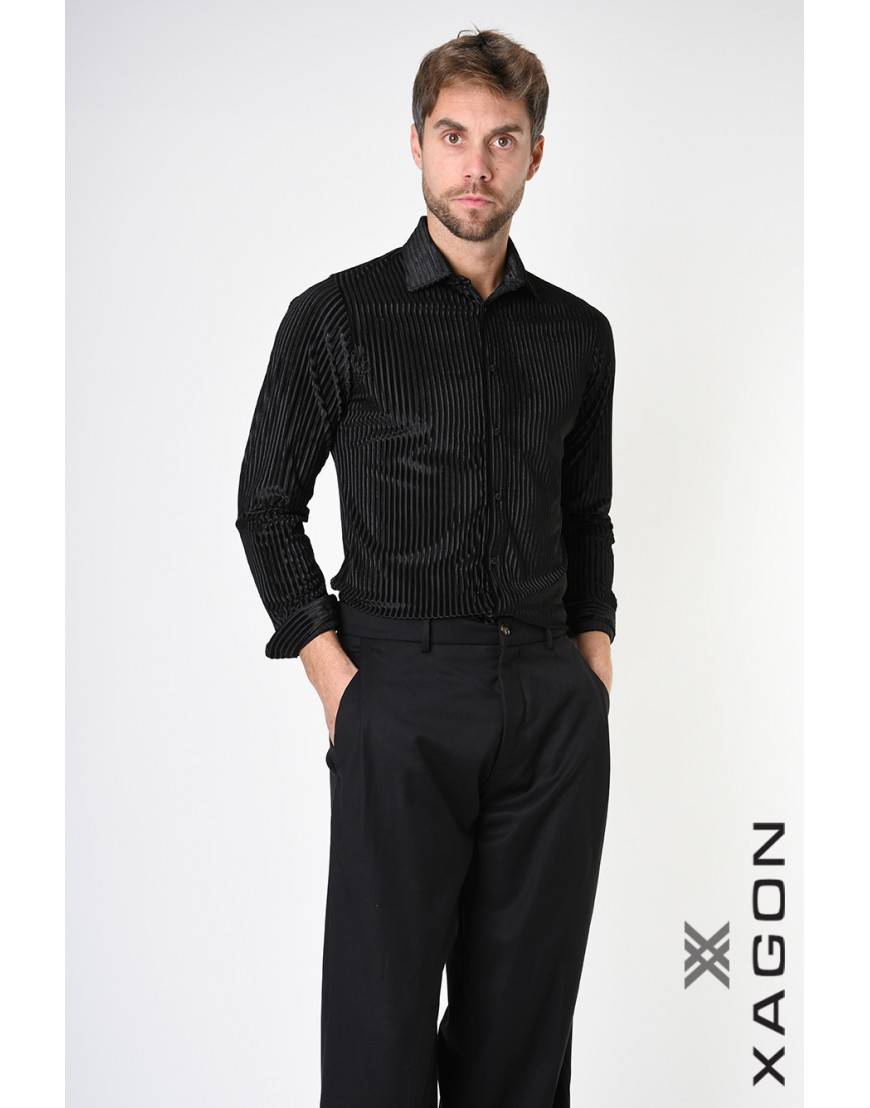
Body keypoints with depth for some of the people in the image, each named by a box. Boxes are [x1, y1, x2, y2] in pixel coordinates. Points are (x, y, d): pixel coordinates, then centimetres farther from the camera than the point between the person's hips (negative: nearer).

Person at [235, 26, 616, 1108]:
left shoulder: (579, 333, 11)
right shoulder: (338, 317, 0)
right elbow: (267, 507, 3)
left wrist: (594, 659, 8)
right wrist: (335, 676, -6)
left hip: (553, 701, 4)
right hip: (403, 691, -3)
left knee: (524, 1012, 10)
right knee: (382, 1002, 2)